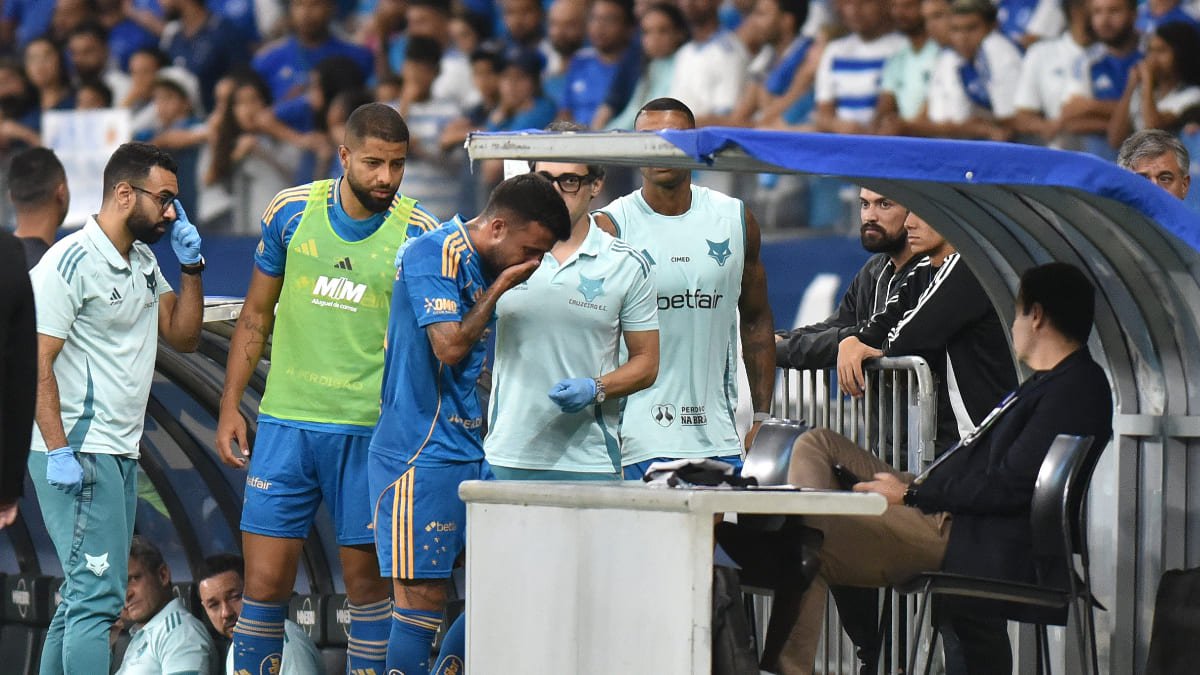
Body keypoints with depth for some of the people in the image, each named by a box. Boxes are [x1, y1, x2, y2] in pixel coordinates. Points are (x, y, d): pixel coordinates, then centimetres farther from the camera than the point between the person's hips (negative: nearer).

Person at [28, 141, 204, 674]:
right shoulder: (73, 261, -13)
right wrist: (59, 451, -22)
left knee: (84, 598, 11)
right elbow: (36, 364, -17)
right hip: (78, 454, -9)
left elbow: (183, 337, 17)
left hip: (120, 452, 10)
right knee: (97, 596, -15)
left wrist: (190, 268, 5)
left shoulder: (143, 262, 15)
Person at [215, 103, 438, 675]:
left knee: (367, 579, 4)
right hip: (286, 419, 1)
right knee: (265, 580, -1)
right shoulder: (292, 210, 3)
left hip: (370, 428, -1)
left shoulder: (417, 234, -3)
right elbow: (256, 315, 11)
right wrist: (229, 406, 7)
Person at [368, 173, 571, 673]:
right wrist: (499, 289, -10)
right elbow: (449, 345, -21)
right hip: (421, 456, -9)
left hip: (470, 452, 9)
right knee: (421, 598, -8)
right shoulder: (434, 254, -12)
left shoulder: (485, 266, 16)